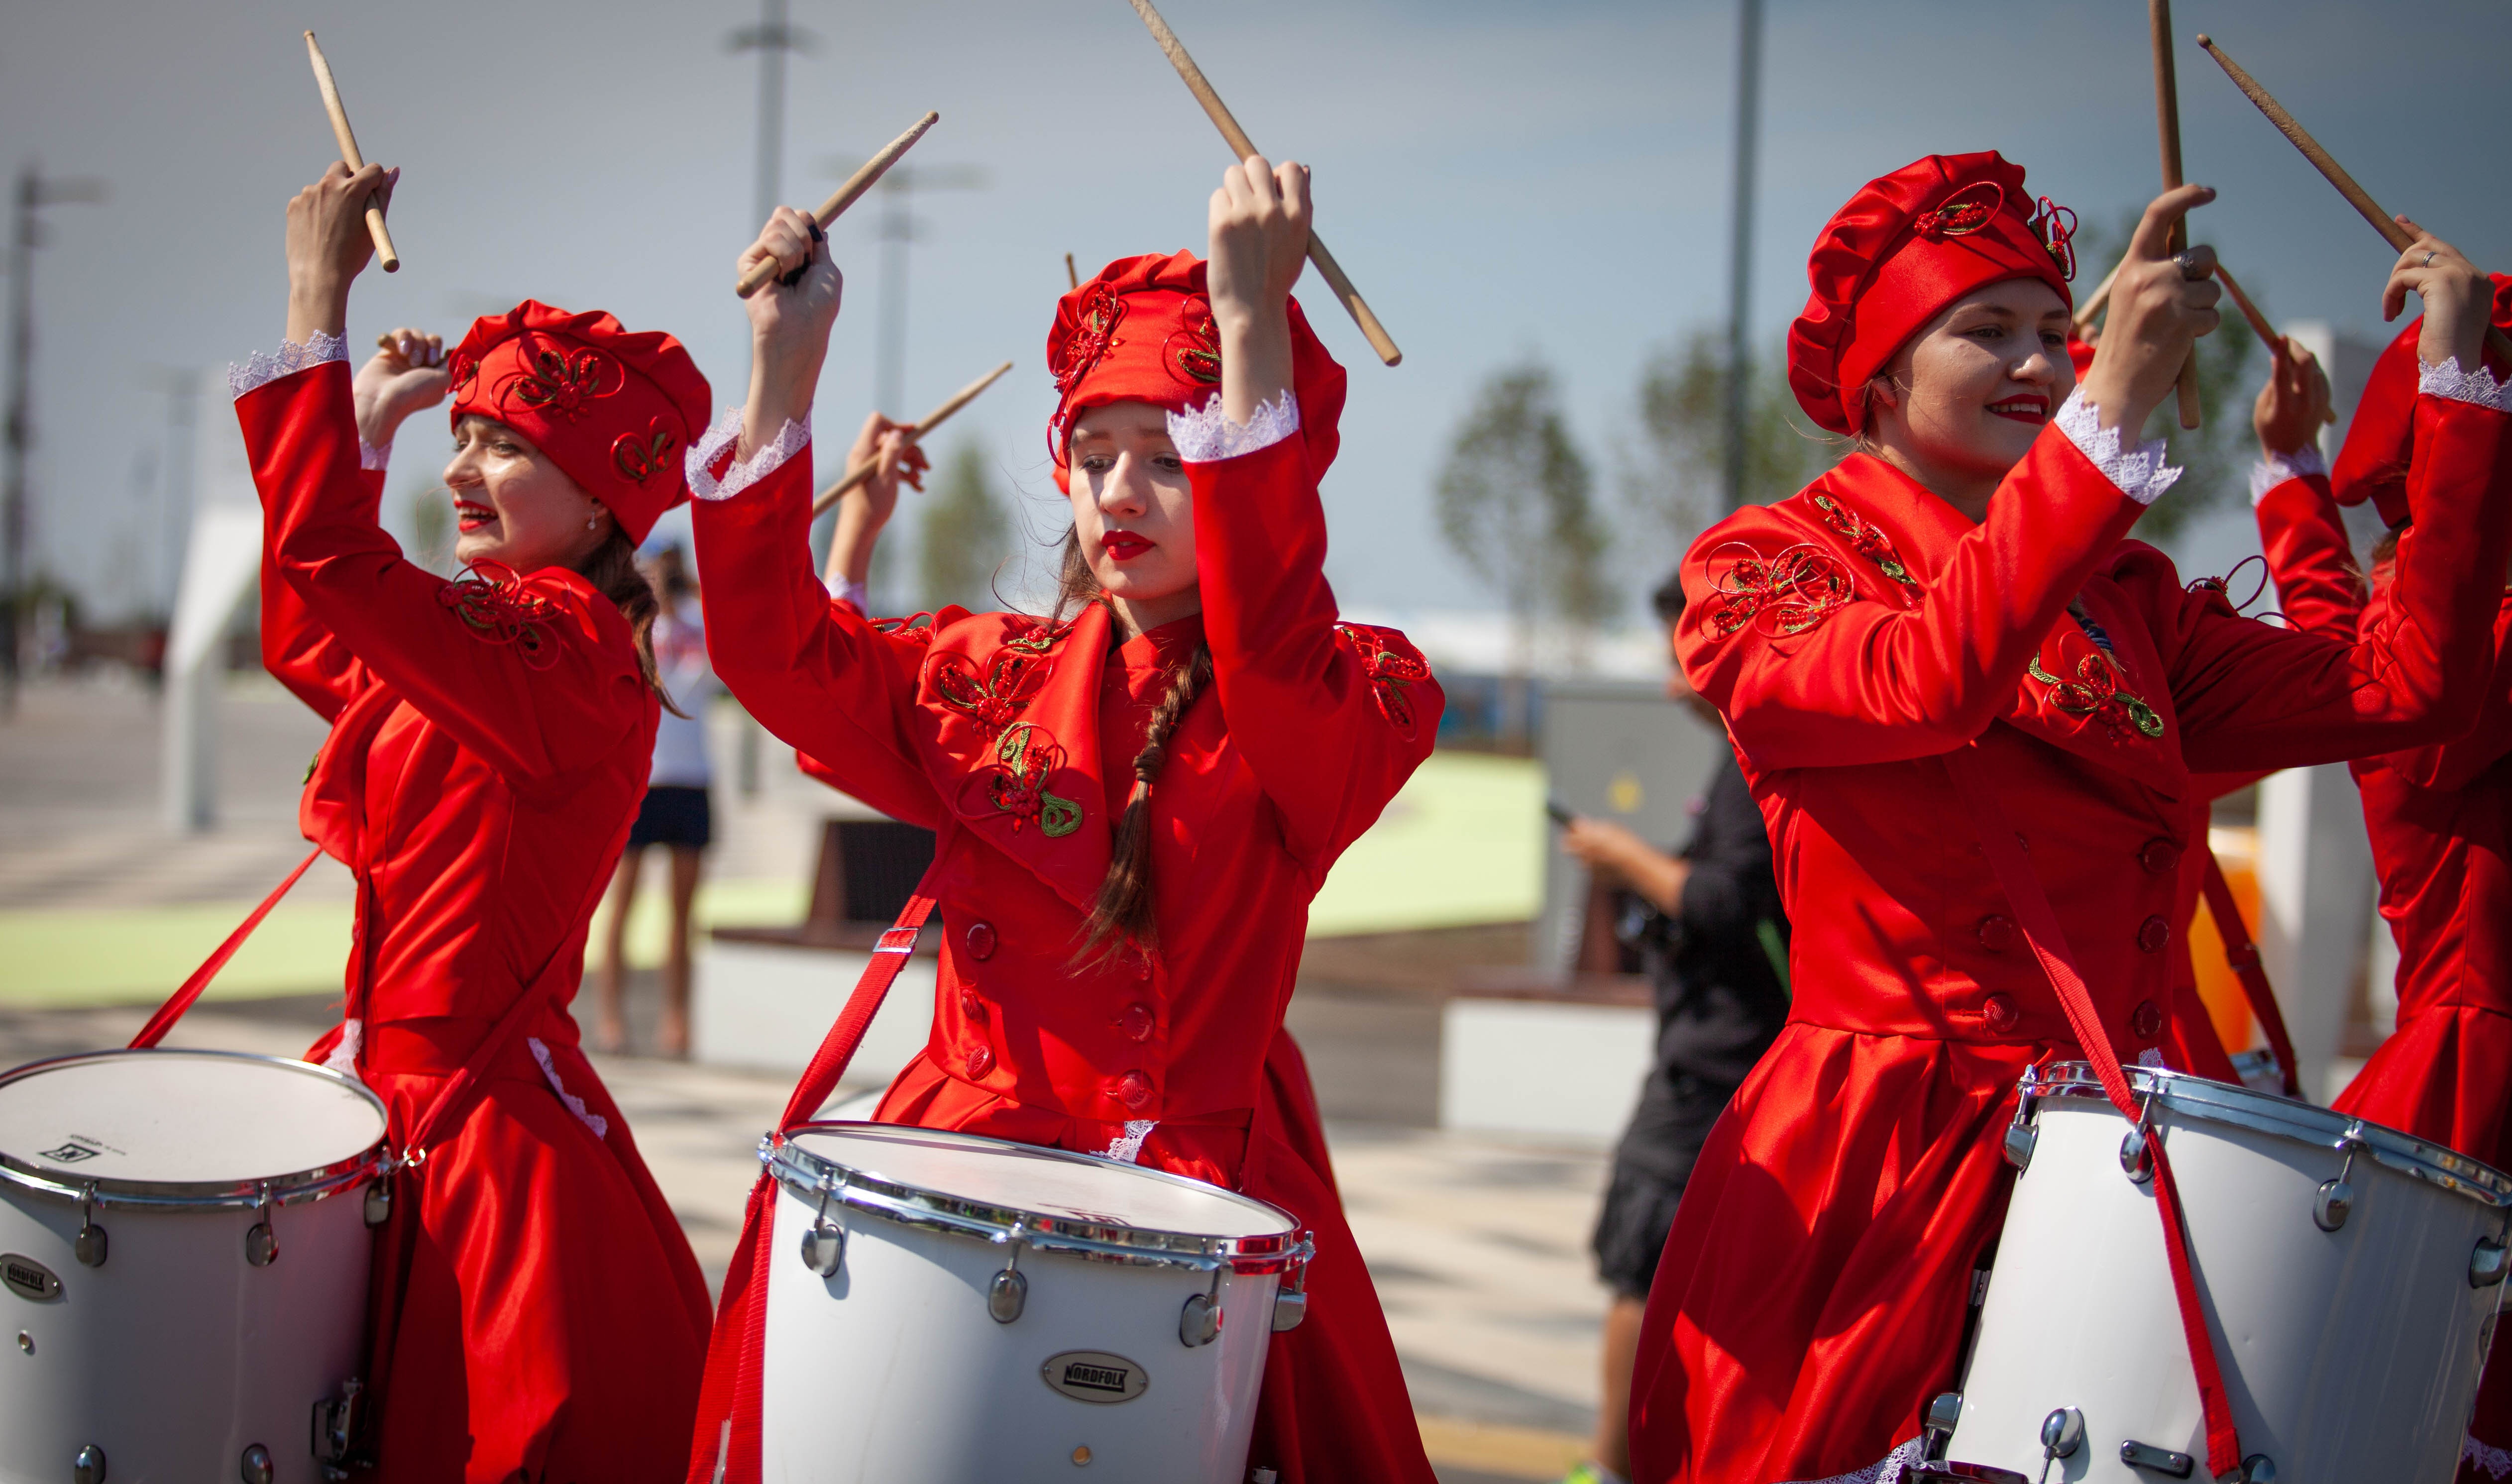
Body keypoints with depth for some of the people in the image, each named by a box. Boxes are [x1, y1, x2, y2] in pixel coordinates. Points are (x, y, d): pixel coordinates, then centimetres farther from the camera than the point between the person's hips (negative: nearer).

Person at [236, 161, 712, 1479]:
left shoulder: (566, 646, -20)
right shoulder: (492, 637, 10)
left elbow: (328, 555, -29)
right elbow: (306, 639, 25)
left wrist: (319, 300, -22)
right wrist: (366, 431, 19)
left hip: (483, 1118, -10)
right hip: (398, 1091, 10)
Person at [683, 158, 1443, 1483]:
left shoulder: (1356, 704, -1)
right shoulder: (989, 681, 14)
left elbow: (1266, 649, -23)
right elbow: (776, 650, 4)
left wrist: (1252, 323, -30)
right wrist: (784, 366, -5)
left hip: (1194, 1187, -3)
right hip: (962, 1153, 3)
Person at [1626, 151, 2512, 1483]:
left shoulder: (2124, 597, 14)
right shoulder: (1765, 568, -1)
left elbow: (2404, 687, 3)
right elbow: (1929, 680, -23)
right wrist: (2117, 406, -29)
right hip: (1874, 1171, -4)